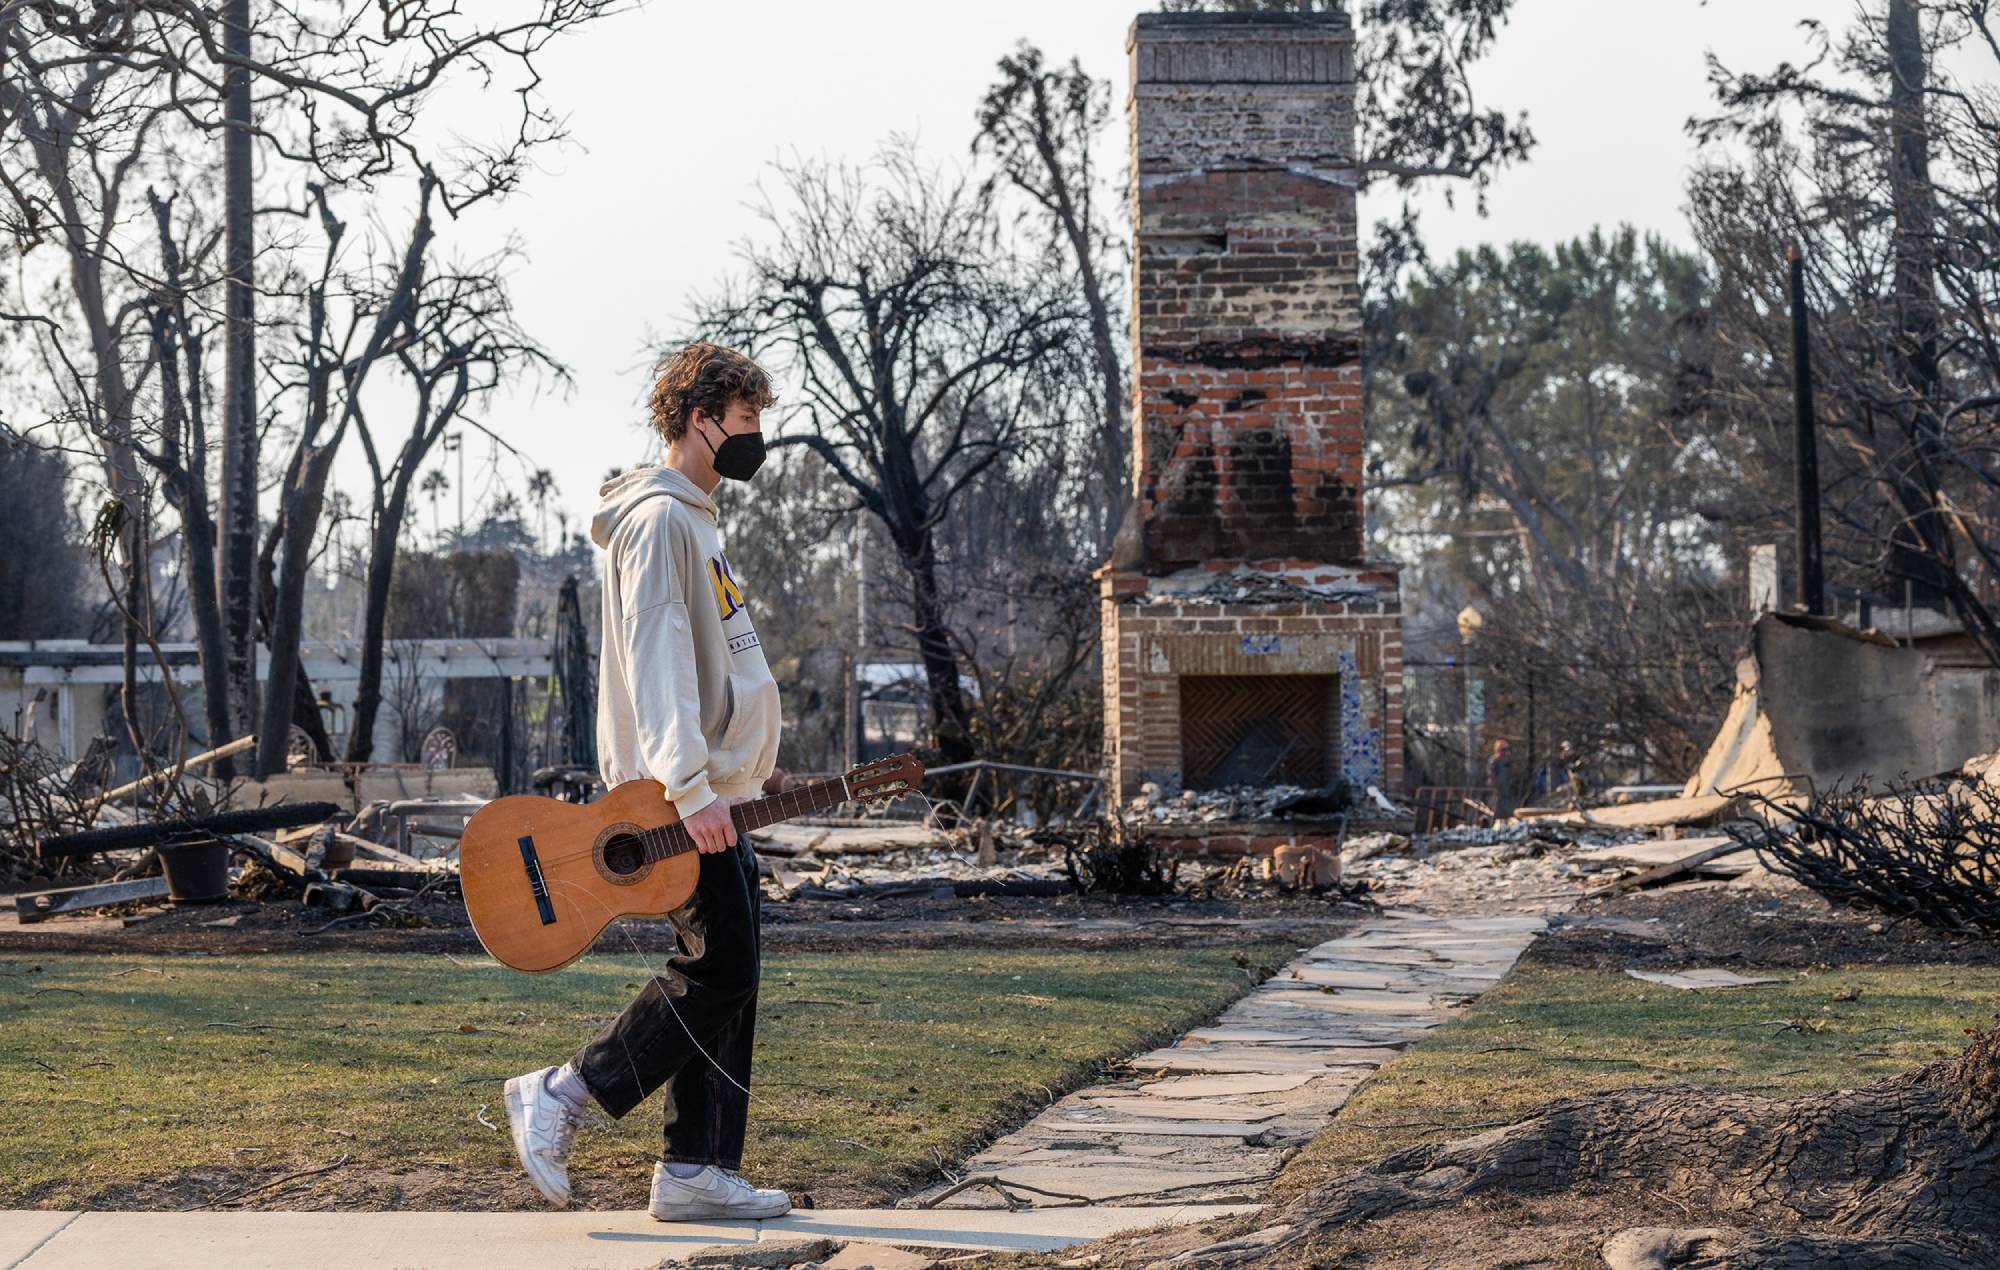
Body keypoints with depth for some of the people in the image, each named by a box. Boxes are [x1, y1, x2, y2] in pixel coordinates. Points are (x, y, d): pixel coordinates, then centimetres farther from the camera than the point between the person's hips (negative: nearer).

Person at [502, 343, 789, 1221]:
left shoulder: (694, 518, 20)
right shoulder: (659, 517, -12)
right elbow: (654, 659, -22)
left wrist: (750, 761, 23)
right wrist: (690, 785, -29)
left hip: (712, 793, 10)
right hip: (684, 798, -10)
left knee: (727, 981, 7)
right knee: (718, 972, -10)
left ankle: (698, 1172, 10)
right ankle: (560, 1097, 0)